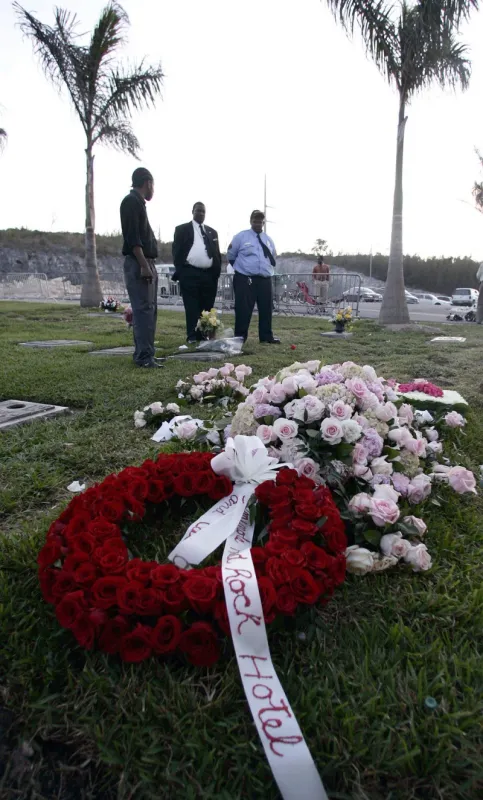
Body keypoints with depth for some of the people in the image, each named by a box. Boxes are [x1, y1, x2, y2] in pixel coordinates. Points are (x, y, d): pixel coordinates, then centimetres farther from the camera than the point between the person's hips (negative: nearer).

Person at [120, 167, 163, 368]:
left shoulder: (138, 202, 21)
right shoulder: (131, 201, -8)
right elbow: (132, 236, -18)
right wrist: (143, 265, -22)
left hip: (146, 263, 10)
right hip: (137, 263, -10)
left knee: (149, 309, 11)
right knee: (143, 309, -12)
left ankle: (144, 353, 15)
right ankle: (144, 356, -12)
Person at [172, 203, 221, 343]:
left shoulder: (212, 232, 20)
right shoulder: (182, 229, 7)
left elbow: (217, 253, 18)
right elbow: (177, 251, 1)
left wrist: (217, 272, 7)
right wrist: (180, 271, -8)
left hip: (209, 275, 4)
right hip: (190, 274, -4)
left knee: (207, 308, 6)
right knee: (192, 308, -5)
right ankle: (192, 337, -2)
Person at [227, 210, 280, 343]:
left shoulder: (268, 239, 14)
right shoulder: (241, 237, -1)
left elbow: (273, 258, 28)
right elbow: (230, 256, 6)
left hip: (265, 280, 5)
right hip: (245, 280, -5)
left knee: (266, 309, 6)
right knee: (243, 310, -6)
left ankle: (267, 337, 15)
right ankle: (240, 337, 1)